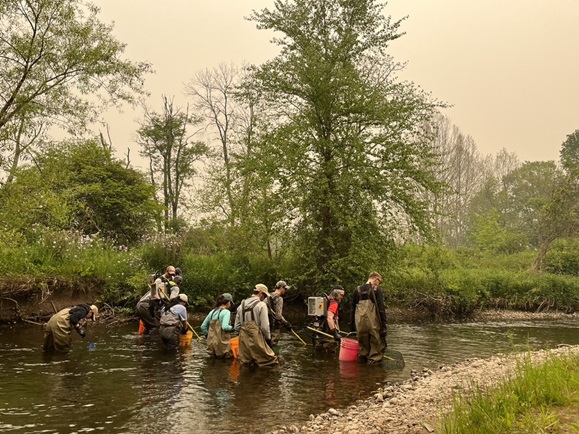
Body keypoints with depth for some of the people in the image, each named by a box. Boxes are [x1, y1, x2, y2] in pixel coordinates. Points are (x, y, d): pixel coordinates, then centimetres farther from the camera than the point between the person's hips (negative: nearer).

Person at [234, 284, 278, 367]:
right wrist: (268, 339, 4)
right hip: (256, 341, -6)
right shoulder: (261, 305, -6)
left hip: (243, 341, 6)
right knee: (271, 361, 1)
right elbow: (265, 326, -10)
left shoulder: (241, 305, 11)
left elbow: (237, 327, 11)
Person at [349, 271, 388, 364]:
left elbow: (353, 309, 15)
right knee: (376, 343, 6)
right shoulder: (377, 290, -2)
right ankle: (374, 359, 5)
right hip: (373, 323, -4)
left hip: (360, 323, 4)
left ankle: (363, 358, 18)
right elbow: (381, 309, -7)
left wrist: (352, 326, 19)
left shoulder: (358, 290, 13)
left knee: (363, 343, 15)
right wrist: (384, 325, -5)